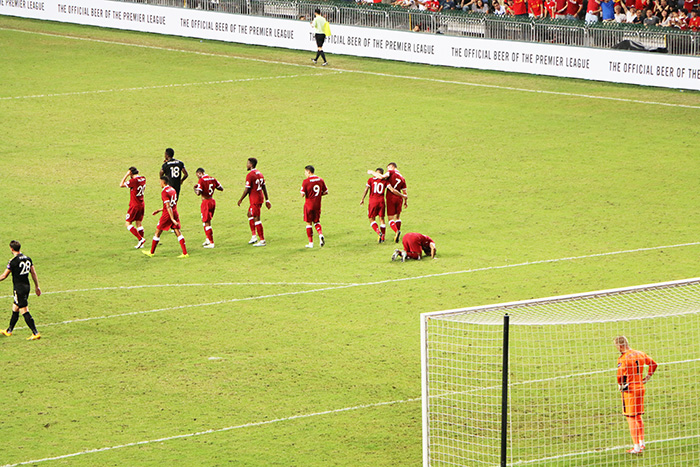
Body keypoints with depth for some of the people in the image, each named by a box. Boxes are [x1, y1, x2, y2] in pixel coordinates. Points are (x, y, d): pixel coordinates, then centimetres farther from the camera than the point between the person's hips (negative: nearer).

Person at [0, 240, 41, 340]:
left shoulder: (13, 261, -16)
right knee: (15, 309, 21)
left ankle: (35, 333, -12)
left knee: (24, 311, -7)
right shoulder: (28, 259, 5)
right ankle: (9, 331, 35)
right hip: (27, 286, 8)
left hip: (19, 289, -8)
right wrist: (37, 286, 18)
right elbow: (33, 273, 10)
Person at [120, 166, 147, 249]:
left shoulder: (134, 181, -21)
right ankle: (141, 243, 14)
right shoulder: (143, 179, 2)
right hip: (142, 205, 8)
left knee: (128, 224, -2)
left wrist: (126, 175, -12)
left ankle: (140, 239, -13)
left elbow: (121, 185, -17)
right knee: (139, 223, 14)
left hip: (134, 205, -8)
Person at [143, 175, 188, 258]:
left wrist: (172, 219, -24)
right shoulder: (172, 190, 12)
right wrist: (159, 210, 27)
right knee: (177, 232, 3)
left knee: (158, 232, 7)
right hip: (175, 213, 7)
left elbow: (168, 207, -21)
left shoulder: (164, 192, -15)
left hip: (167, 214, -7)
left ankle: (152, 252, 18)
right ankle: (185, 253, -6)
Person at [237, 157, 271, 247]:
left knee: (256, 219, -5)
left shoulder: (250, 175, -16)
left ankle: (262, 240, -5)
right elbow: (264, 187, 15)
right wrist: (267, 200, 18)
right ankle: (254, 235, 21)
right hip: (260, 198, 9)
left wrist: (241, 200, -5)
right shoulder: (259, 173, 11)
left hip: (254, 200, -9)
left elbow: (247, 190, -16)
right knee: (250, 214, 22)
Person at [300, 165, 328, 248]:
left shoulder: (306, 181, -13)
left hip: (308, 205, -4)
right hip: (318, 205, 4)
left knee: (309, 223, 6)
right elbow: (326, 192, 7)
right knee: (316, 222, 18)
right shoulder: (320, 180, 2)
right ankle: (321, 234, -10)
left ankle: (311, 243, 7)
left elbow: (302, 195, -17)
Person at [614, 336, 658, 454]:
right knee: (638, 417, 19)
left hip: (629, 390, -7)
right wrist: (647, 377, 19)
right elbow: (653, 364, 16)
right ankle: (641, 443, 25)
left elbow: (621, 374, -28)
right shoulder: (640, 354, 6)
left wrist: (620, 385, -10)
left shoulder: (623, 358, -18)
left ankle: (636, 447, -2)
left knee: (631, 418, -1)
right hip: (640, 387, 7)